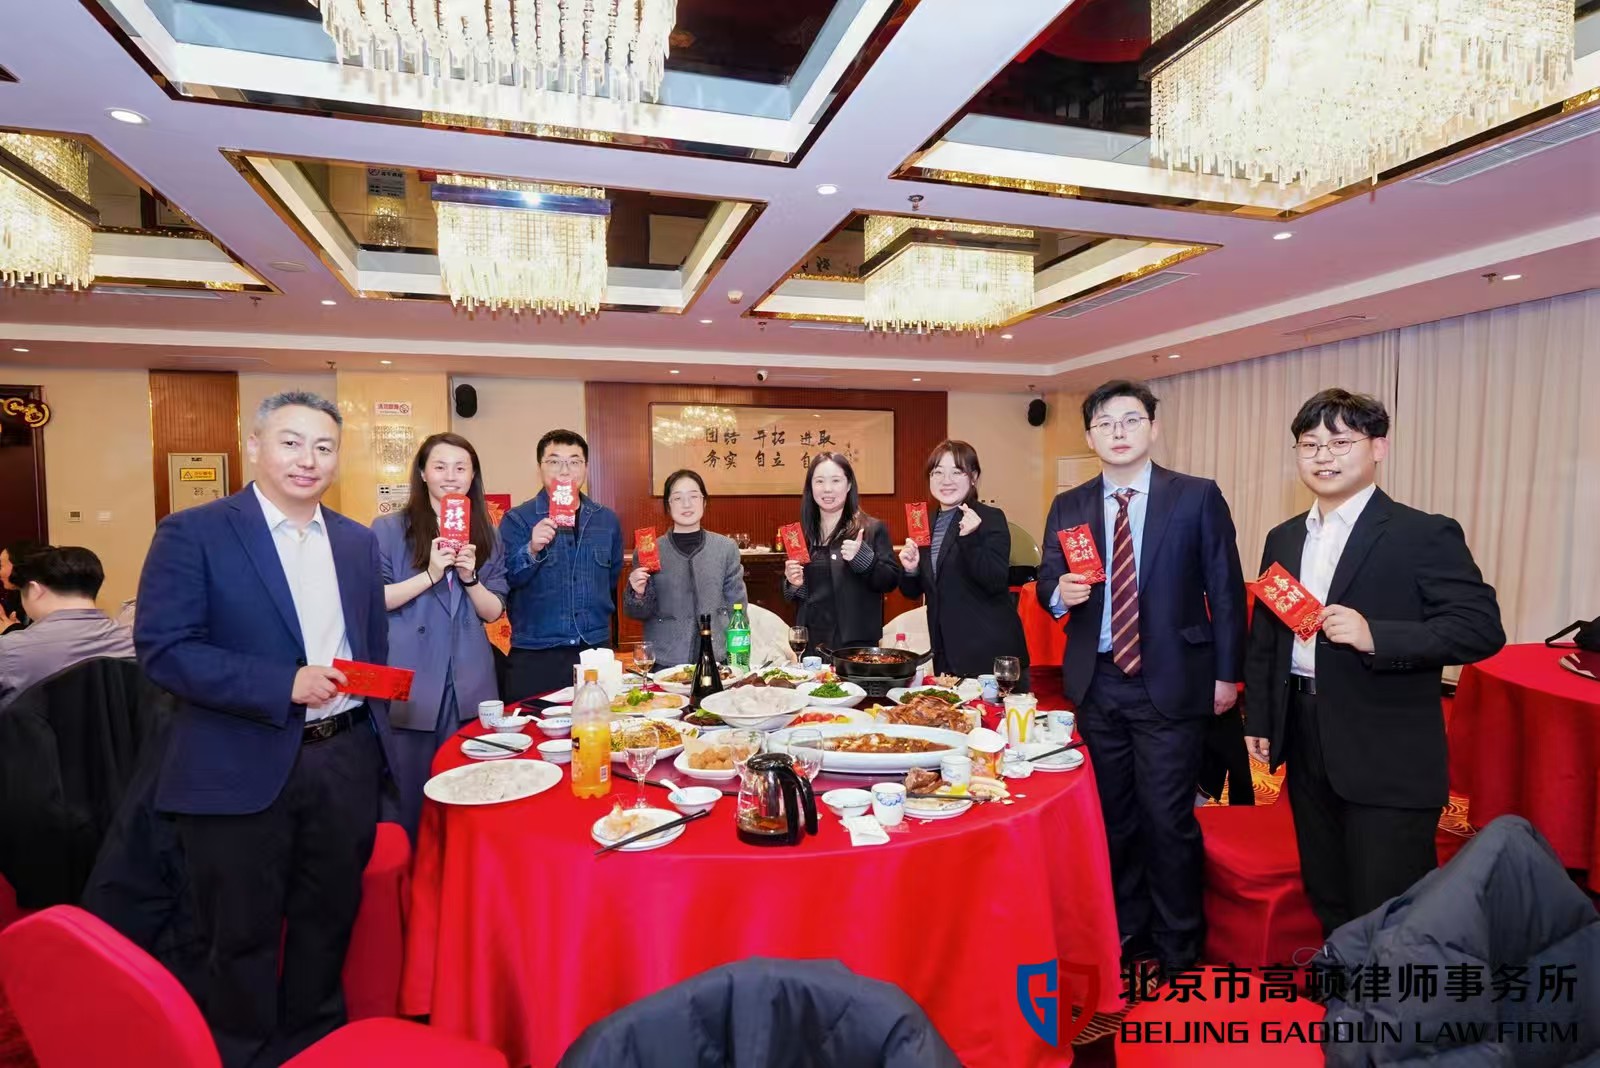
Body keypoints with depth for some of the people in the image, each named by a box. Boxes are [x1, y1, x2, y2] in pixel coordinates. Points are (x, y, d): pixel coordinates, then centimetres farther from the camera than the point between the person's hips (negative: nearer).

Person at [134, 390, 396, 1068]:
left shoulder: (358, 542, 8)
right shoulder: (193, 532, -7)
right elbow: (162, 649, -14)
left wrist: (373, 726, 4)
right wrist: (284, 685, -23)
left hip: (346, 761, 5)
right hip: (240, 770, -4)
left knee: (328, 921, 20)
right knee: (242, 936, 14)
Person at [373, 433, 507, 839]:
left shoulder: (486, 536, 9)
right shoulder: (389, 529, -1)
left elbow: (495, 612, 6)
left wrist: (470, 578, -12)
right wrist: (430, 575, -17)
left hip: (469, 683, 3)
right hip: (408, 684, -3)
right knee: (407, 797, 6)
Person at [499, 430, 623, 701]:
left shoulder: (607, 520, 8)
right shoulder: (517, 519, -2)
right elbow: (506, 580, -11)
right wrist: (532, 550, -27)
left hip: (596, 651, 3)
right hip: (534, 657, -3)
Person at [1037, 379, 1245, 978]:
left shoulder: (1198, 497, -4)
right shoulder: (1068, 509, 4)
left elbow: (1226, 590, -1)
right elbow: (1047, 586, 7)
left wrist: (1226, 673, -1)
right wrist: (1060, 592, -16)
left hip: (1170, 683, -3)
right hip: (1096, 684, 3)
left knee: (1168, 818, 4)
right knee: (1112, 814, 15)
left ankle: (1176, 945, 27)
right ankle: (1125, 928, 35)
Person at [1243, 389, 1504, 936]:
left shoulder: (1425, 535, -8)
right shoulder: (1283, 539, 9)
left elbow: (1482, 627, -14)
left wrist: (1375, 635, -27)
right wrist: (1258, 719, 12)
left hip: (1388, 758, -6)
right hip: (1306, 745, 6)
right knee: (1326, 896, 21)